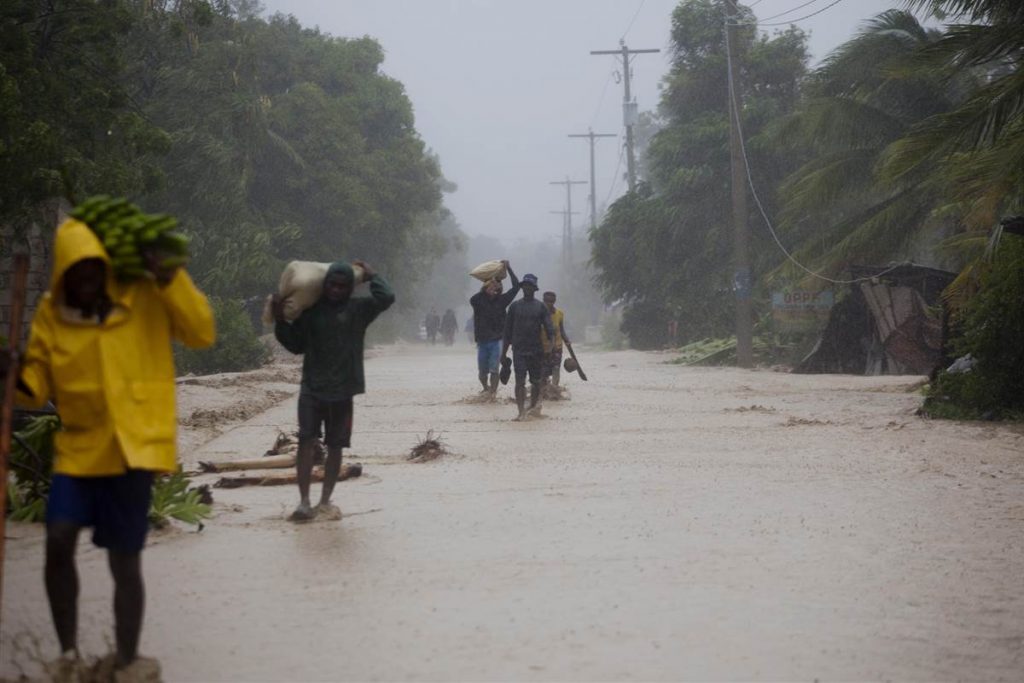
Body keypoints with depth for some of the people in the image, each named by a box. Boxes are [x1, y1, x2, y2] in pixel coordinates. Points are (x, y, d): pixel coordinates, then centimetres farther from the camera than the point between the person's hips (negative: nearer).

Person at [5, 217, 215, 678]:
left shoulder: (147, 298, -3)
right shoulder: (52, 313, 1)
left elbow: (202, 333, -9)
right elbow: (39, 385, 6)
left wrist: (169, 278, -18)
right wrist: (15, 377, -17)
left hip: (133, 449, -2)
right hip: (78, 448, 2)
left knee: (124, 560, 2)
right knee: (58, 542, -13)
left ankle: (127, 664, 20)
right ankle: (68, 653, 8)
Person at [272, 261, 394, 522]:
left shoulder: (358, 309, 2)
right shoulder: (311, 310, 7)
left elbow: (386, 297, -15)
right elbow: (296, 345, 15)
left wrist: (371, 276, 0)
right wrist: (281, 321, 2)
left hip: (342, 391, 0)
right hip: (312, 387, 0)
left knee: (335, 446, 6)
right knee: (306, 441, -11)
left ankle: (325, 501, 17)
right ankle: (304, 502, -11)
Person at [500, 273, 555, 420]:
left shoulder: (541, 307, 5)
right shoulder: (515, 306, 6)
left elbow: (549, 328, -1)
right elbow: (507, 331, 9)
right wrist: (504, 352, 7)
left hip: (536, 350, 1)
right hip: (519, 351, -1)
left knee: (536, 382, 8)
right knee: (520, 382, -10)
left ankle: (532, 407, 26)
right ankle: (521, 412, -13)